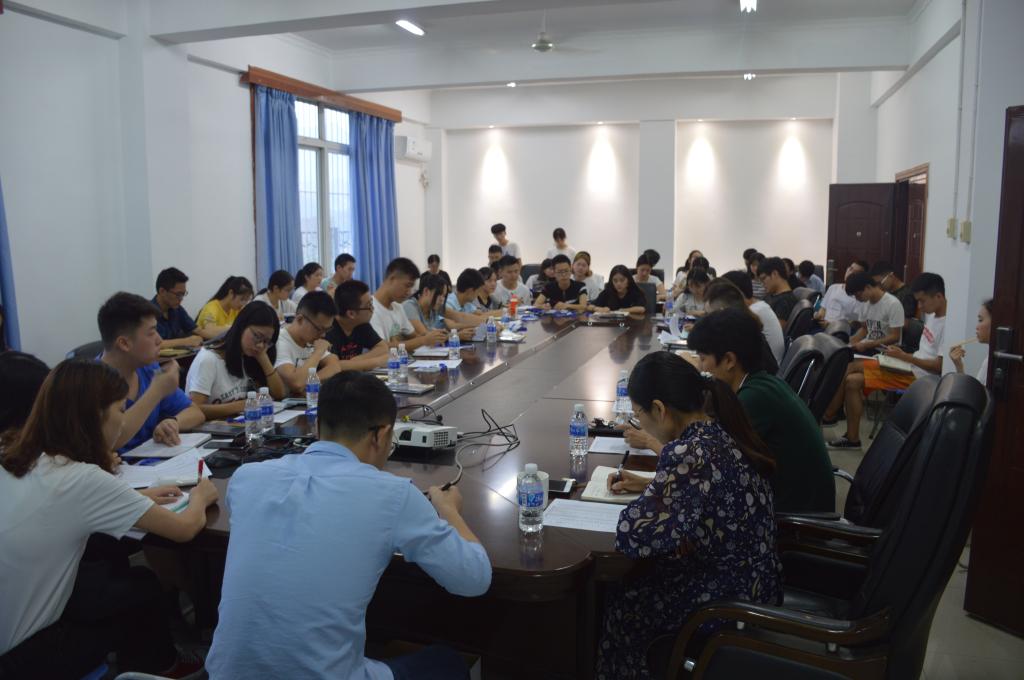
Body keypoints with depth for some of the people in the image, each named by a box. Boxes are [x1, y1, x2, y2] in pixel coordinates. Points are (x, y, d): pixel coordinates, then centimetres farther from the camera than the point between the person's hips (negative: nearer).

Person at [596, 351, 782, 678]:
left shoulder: (690, 453, -32)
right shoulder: (719, 429, -3)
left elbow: (631, 536, -33)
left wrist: (645, 497, -13)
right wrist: (651, 485, 12)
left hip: (731, 599, -8)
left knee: (618, 603, 8)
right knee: (627, 581, 18)